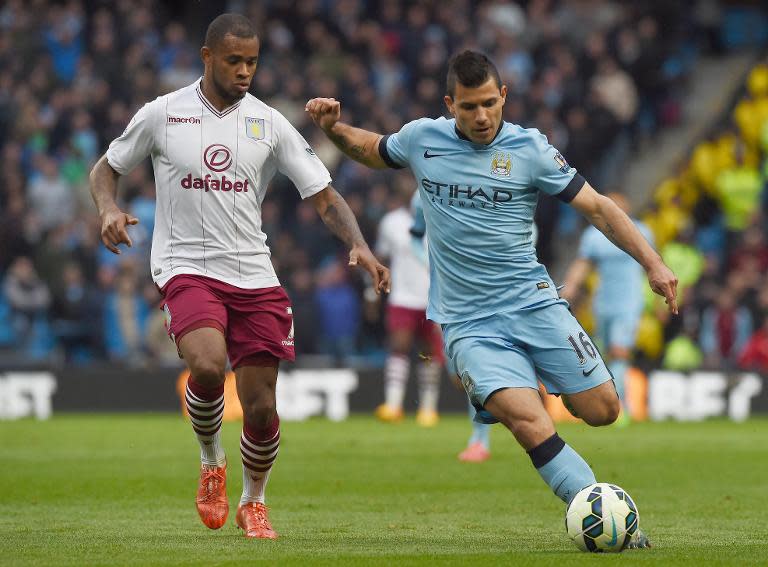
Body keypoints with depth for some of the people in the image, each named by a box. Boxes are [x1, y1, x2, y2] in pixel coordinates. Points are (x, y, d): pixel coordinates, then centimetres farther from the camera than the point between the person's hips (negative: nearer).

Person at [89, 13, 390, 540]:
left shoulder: (268, 123, 4)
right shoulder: (163, 115, 1)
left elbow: (324, 195, 4)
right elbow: (107, 168, 13)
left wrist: (359, 245, -13)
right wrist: (109, 209, -9)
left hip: (253, 274, 2)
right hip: (186, 268, -2)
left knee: (261, 408, -1)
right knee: (207, 366, -30)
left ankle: (253, 501, 27)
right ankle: (212, 463, 1)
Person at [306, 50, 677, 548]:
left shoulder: (530, 149, -1)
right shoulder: (422, 138, 3)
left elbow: (596, 207, 1)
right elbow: (371, 150, 25)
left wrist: (651, 262, -8)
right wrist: (334, 127, 5)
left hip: (533, 302, 1)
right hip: (469, 324, -1)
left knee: (603, 411, -7)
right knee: (532, 426, -23)